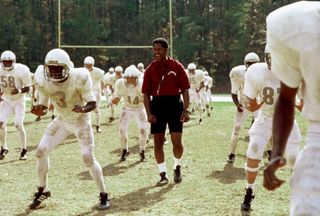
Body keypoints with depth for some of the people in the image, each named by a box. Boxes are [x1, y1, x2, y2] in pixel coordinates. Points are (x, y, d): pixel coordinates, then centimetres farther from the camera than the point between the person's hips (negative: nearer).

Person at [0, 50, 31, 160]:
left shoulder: (22, 70, -21)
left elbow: (27, 88, -13)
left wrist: (20, 90, -33)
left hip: (19, 100, -3)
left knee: (18, 124, -10)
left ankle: (24, 150, 6)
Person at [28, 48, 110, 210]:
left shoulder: (79, 78, -30)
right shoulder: (42, 80, -18)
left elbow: (92, 103, -21)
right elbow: (43, 105, -5)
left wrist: (83, 109, -43)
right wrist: (39, 110, -29)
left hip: (81, 121, -4)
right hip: (62, 121, 4)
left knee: (88, 158, -11)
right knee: (41, 152, -2)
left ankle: (103, 195, 7)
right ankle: (43, 190, 20)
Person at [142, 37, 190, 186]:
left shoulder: (177, 66, -2)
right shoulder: (150, 69, 4)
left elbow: (185, 89, -1)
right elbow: (146, 93, 5)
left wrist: (185, 110, -8)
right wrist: (149, 113, -5)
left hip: (175, 104, -2)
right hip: (157, 105, 2)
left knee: (177, 141, -3)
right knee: (158, 141, 4)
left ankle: (177, 168, 25)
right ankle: (163, 175, 15)